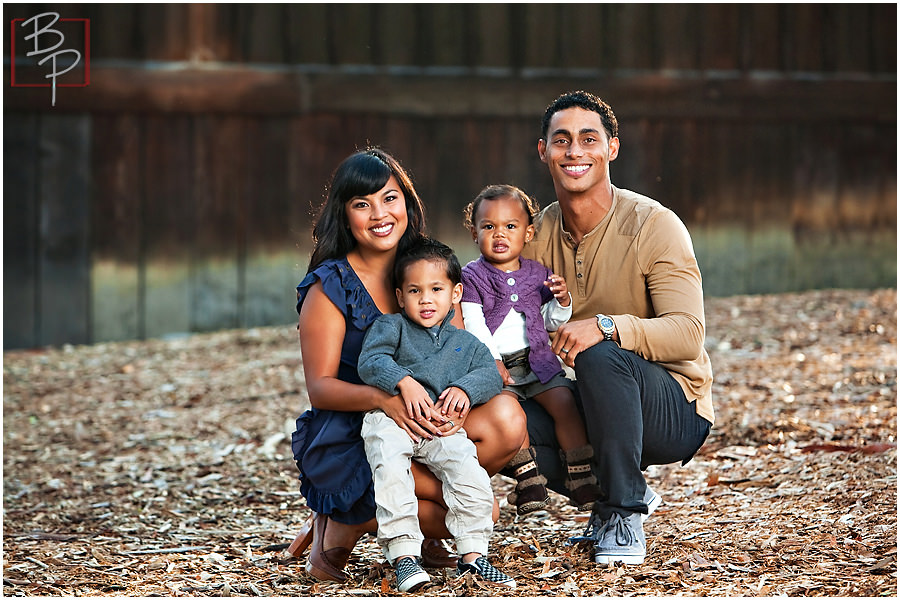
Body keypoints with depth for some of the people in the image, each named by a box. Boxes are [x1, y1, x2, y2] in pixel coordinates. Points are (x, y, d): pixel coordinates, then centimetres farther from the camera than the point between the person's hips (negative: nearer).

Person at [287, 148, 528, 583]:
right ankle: (339, 528, -2)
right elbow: (319, 388, -11)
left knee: (506, 420, -24)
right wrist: (382, 397, -31)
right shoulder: (329, 286, -8)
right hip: (346, 441, -5)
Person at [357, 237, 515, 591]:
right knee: (390, 469, -31)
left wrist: (465, 388, -11)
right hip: (391, 417, -2)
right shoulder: (390, 327, 15)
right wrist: (404, 382, -18)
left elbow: (490, 375, 11)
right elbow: (370, 361, -2)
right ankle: (404, 554, -29)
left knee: (468, 469, -22)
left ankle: (472, 555, -14)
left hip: (441, 427, 3)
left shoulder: (466, 344, 25)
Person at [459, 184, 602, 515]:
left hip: (538, 360, 3)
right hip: (497, 365, -3)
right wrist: (492, 361, -17)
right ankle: (527, 478, -21)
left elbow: (550, 323, 18)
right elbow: (473, 326, -6)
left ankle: (580, 478, -12)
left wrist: (562, 302, -4)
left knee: (564, 402, -18)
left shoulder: (538, 274, 13)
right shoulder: (472, 276, 2)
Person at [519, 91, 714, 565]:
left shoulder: (654, 226, -15)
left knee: (602, 356, -36)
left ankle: (624, 513, -17)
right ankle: (615, 493, 6)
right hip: (588, 402, 6)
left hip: (676, 410, -6)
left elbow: (687, 334, -25)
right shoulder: (538, 235, 2)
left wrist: (605, 327, -40)